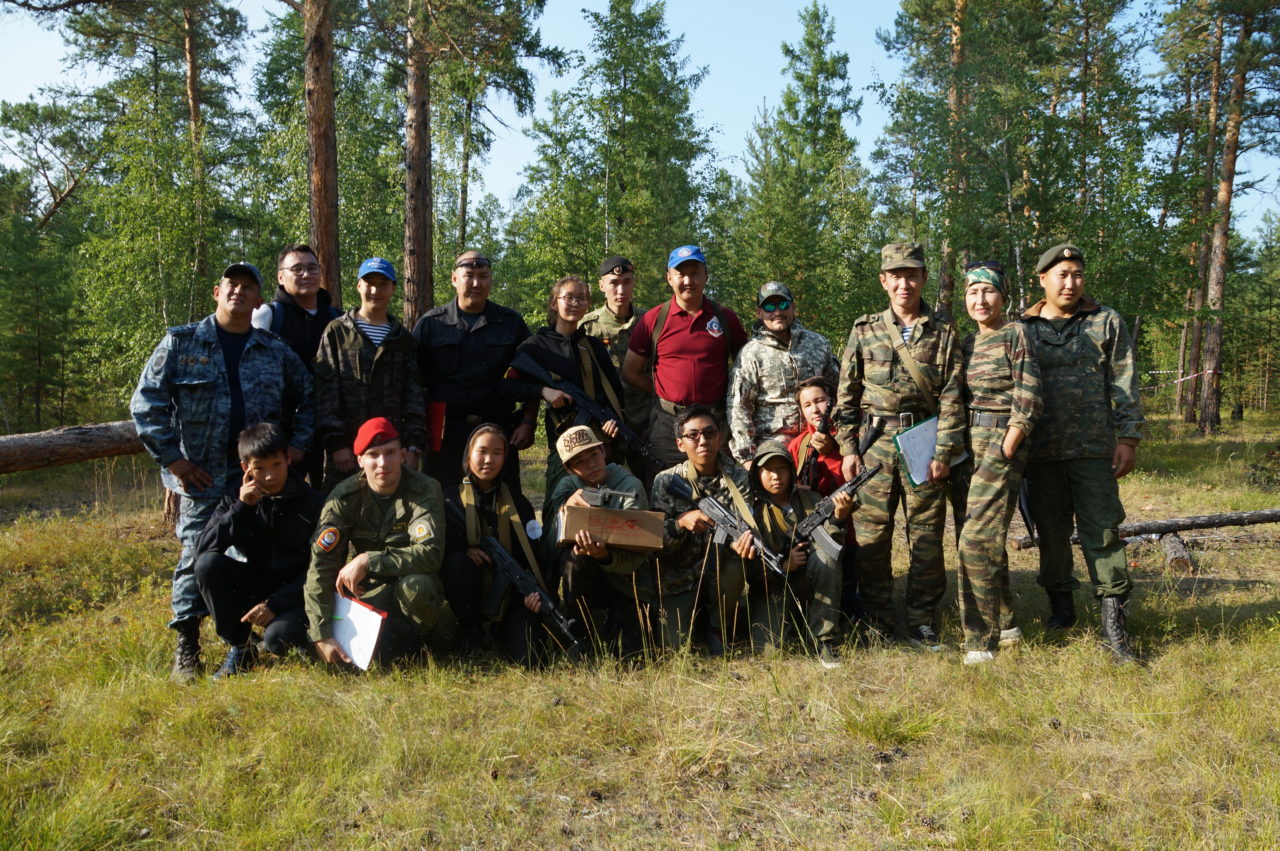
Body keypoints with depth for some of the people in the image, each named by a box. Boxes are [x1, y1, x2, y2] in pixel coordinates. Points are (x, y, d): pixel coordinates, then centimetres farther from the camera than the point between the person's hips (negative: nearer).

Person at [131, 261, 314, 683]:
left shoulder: (276, 351, 8)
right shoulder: (181, 343, 2)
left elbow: (308, 398, 16)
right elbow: (146, 403, 0)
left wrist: (298, 444, 3)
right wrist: (171, 458, -6)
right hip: (203, 477, -2)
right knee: (197, 556, -4)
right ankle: (187, 649, 7)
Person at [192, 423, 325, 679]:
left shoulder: (313, 503, -11)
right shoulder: (237, 495, -2)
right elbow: (203, 549, -13)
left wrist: (275, 603, -20)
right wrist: (240, 508, -23)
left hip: (294, 593, -4)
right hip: (255, 583, 4)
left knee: (277, 638, -33)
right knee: (208, 564, -24)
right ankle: (240, 647, -6)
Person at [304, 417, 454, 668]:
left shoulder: (425, 490, -17)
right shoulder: (344, 497, -12)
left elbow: (431, 553, -28)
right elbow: (321, 564, -18)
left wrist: (368, 561, -33)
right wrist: (321, 636, -26)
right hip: (367, 590, 1)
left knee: (415, 585, -37)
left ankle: (437, 633, -4)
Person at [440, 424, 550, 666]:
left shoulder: (517, 501, 6)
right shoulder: (452, 498, 3)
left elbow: (535, 552, 1)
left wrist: (541, 591, -16)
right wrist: (464, 550, -25)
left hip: (511, 592, 0)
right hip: (474, 594, 0)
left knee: (529, 657, -24)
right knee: (458, 562, -34)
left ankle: (503, 629, 11)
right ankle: (470, 632, -9)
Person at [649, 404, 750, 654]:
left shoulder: (738, 478, -5)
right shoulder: (666, 481, -7)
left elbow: (747, 526, -17)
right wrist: (681, 523, -31)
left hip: (721, 577, 1)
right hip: (679, 576, -1)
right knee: (675, 645, -20)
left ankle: (718, 627, -7)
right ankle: (690, 612, 18)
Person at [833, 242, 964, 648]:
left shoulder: (943, 332, 6)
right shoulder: (864, 330, 8)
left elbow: (951, 396, 1)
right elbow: (846, 395, 7)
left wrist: (943, 451, -7)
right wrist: (848, 448, 0)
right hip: (875, 443, 1)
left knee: (927, 536, 3)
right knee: (871, 535, 1)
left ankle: (922, 624, 15)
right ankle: (876, 624, 14)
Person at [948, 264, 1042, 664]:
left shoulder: (1015, 334, -6)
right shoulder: (966, 343, 15)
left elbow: (1028, 398, -13)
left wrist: (1005, 449, -15)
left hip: (1001, 442, -7)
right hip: (966, 444, 8)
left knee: (977, 542, -13)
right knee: (979, 542, 12)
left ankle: (981, 642, -6)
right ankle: (1005, 624, 28)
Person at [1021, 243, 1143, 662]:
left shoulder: (1106, 322, 6)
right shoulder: (1022, 328, 9)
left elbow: (1125, 386, 3)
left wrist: (1128, 439, -5)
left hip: (1093, 451, -2)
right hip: (1041, 452, 2)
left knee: (1102, 532, -3)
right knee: (1051, 533, 9)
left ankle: (1114, 621, 2)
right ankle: (1060, 608, 23)